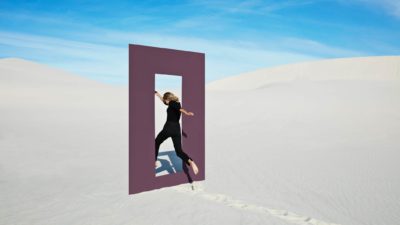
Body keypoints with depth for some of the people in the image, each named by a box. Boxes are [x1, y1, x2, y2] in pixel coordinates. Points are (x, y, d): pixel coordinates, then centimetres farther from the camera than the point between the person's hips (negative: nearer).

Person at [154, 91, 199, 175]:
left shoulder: (172, 103, -3)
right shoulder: (176, 103, 19)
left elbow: (179, 108, -27)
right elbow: (163, 100, 35)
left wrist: (187, 113, -46)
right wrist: (156, 93, 45)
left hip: (168, 128, -7)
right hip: (177, 128, 7)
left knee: (156, 143, 19)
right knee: (179, 151, 0)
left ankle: (154, 161, 23)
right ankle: (190, 162, -26)